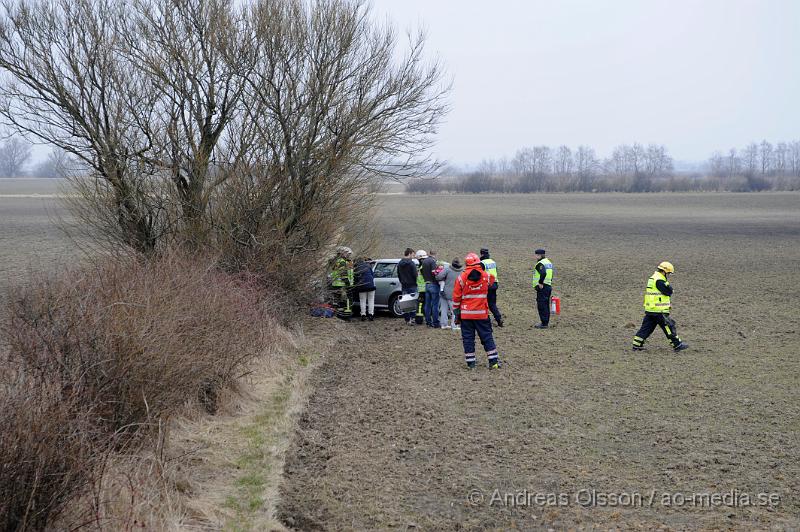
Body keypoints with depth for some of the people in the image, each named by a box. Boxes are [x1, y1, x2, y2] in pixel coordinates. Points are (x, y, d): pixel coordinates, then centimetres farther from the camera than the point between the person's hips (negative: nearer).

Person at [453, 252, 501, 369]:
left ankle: (471, 363, 6)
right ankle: (494, 361, 6)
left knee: (468, 338, 6)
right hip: (482, 313, 1)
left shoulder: (461, 278, -7)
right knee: (487, 336, 8)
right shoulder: (486, 276, -4)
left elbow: (456, 297, -3)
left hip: (466, 314, -1)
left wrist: (456, 313, 6)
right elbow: (492, 279, 23)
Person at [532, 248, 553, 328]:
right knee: (546, 306, 15)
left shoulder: (540, 263, -15)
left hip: (542, 287, -10)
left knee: (542, 306, -7)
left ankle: (544, 323, -7)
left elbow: (543, 273, -31)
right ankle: (546, 322, 20)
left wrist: (540, 283, -22)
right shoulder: (548, 262, 17)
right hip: (548, 285, 10)